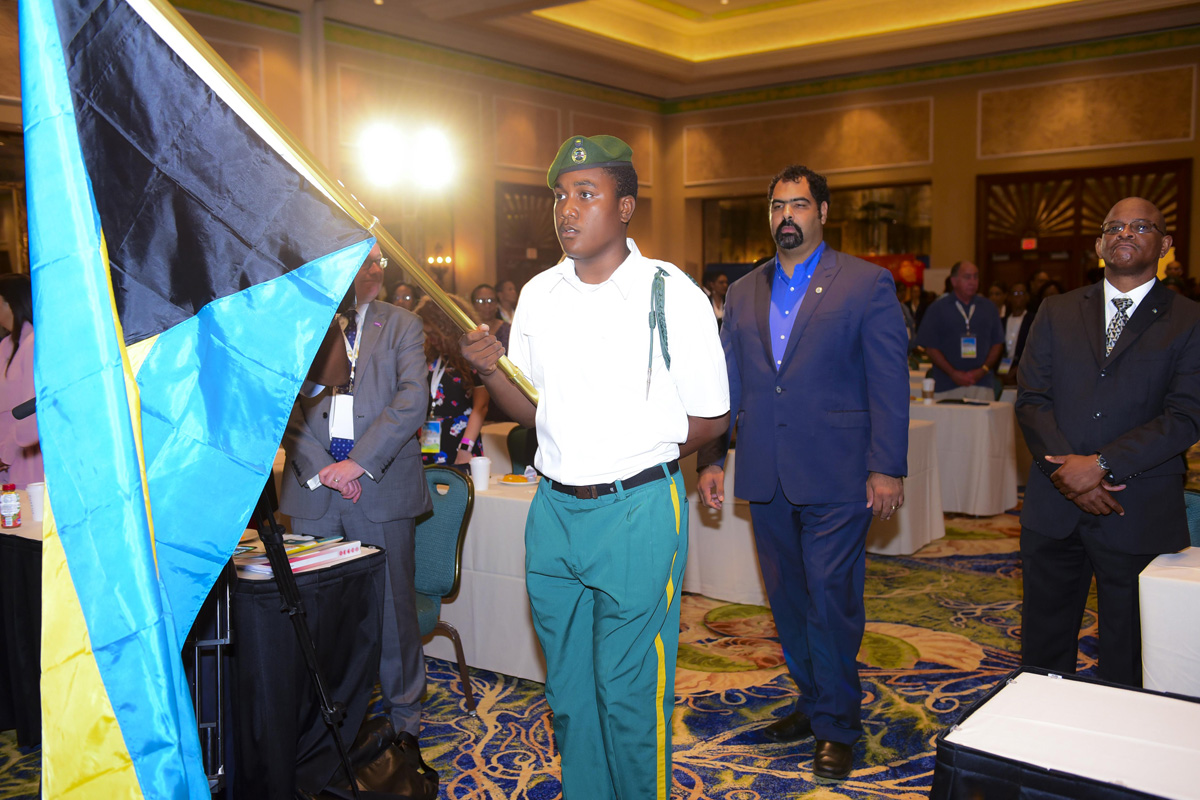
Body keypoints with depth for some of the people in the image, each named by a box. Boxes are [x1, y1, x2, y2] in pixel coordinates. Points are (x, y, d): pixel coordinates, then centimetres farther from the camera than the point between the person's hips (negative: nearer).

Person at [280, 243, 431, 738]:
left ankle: (402, 709, 23)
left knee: (393, 603, 5)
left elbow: (413, 399, -4)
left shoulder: (402, 326, 8)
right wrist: (319, 467, -10)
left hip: (383, 490, -1)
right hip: (314, 490, 1)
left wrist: (360, 462, -13)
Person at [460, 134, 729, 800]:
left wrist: (630, 461, -6)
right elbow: (534, 411, 10)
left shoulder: (671, 293, -9)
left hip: (638, 512, -5)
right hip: (554, 511, 5)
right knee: (567, 684, 17)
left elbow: (710, 420, -4)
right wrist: (490, 370, -7)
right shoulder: (538, 294, 5)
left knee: (628, 689, 5)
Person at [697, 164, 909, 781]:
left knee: (831, 599, 0)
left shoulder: (867, 284, -1)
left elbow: (889, 382, -5)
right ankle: (813, 701, 31)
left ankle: (837, 724, 17)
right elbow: (727, 383, 14)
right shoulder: (743, 292, 12)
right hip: (765, 477, 5)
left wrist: (887, 469, -10)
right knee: (788, 599, 13)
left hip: (835, 477, -5)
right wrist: (711, 457, 9)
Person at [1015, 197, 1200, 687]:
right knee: (1042, 648, 13)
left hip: (1140, 518, -2)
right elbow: (1031, 400, 1)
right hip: (1053, 509, 3)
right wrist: (1066, 470, -12)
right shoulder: (1056, 313, 10)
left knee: (1127, 664, 9)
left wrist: (1102, 465, -18)